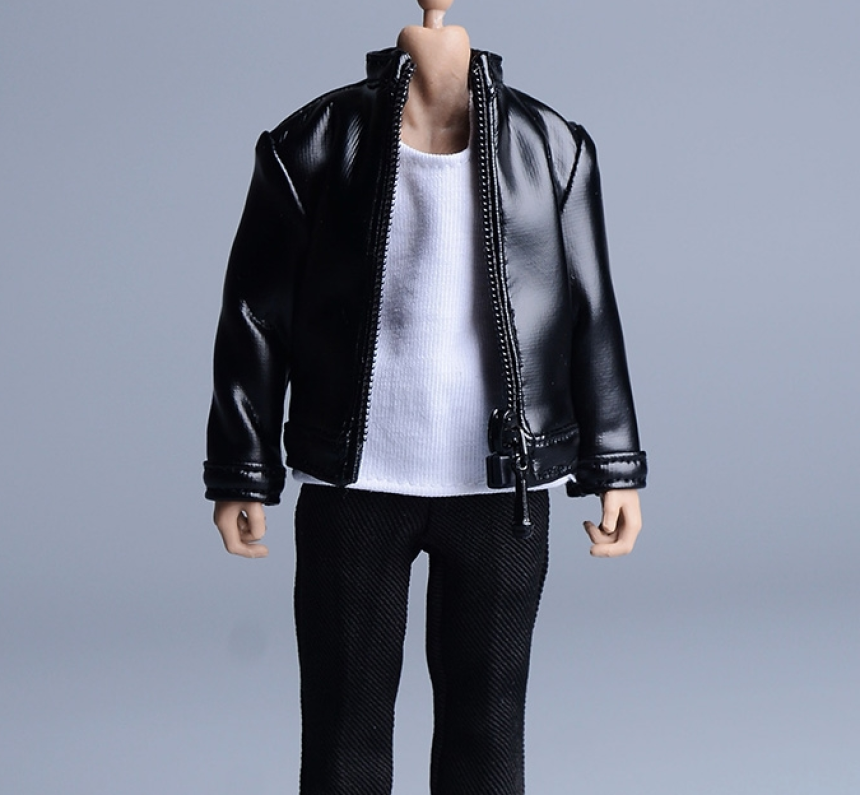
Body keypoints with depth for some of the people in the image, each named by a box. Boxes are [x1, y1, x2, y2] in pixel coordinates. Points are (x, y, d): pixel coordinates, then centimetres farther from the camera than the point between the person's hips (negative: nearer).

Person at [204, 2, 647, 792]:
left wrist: (616, 468, 4)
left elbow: (591, 319, 6)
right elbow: (256, 319, 1)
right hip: (353, 486, -1)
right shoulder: (312, 145, -3)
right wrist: (242, 475, 0)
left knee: (487, 726, 8)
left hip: (502, 488, 1)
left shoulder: (551, 148, 2)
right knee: (344, 726, 7)